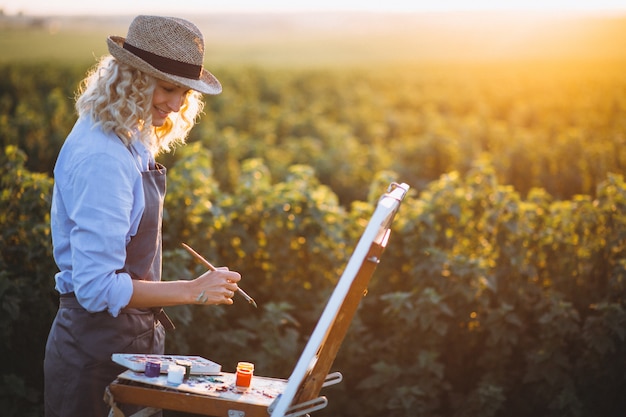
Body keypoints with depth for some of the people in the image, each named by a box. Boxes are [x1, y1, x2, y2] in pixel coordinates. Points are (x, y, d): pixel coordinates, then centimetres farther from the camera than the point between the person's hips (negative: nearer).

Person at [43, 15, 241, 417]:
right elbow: (96, 287, -26)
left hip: (132, 337, 9)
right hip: (98, 351, -9)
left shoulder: (128, 144, 7)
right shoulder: (101, 159, -23)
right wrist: (192, 290, -23)